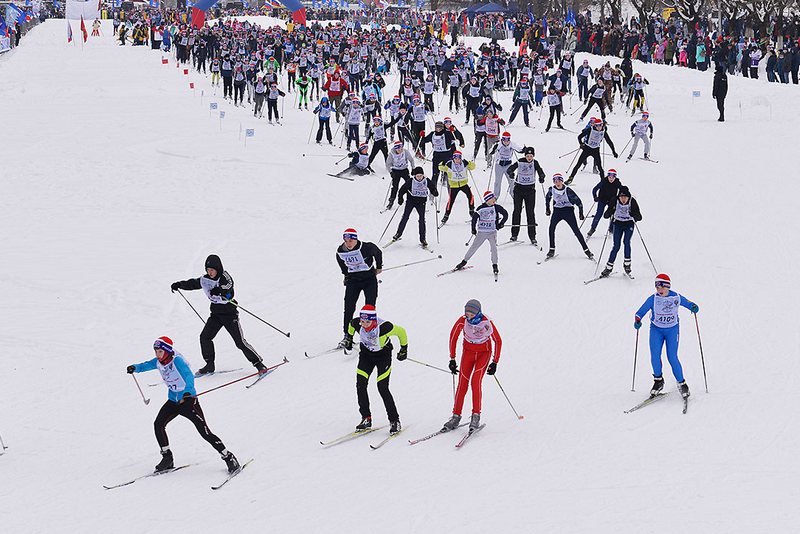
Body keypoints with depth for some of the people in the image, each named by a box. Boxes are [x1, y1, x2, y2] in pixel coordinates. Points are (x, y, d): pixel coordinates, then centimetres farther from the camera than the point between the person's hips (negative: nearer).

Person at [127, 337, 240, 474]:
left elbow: (189, 376, -36)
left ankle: (229, 458, -3)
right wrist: (135, 368, -6)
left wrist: (188, 392, -54)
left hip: (188, 400, -7)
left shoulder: (177, 360, -22)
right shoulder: (158, 362, 0)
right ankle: (167, 458, 8)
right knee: (158, 424, -8)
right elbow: (146, 366, 16)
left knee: (204, 432, -12)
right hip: (173, 401, 7)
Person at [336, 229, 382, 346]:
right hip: (353, 280, 2)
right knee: (349, 308, -5)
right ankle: (347, 335, 5)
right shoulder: (340, 252, -11)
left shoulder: (366, 247, -22)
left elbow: (378, 253, -1)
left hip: (369, 279, -2)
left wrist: (379, 267, 10)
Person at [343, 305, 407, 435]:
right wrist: (348, 338, 17)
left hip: (383, 355, -4)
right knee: (360, 386, -8)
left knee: (383, 389, -12)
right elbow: (351, 325, 5)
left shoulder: (384, 327, -34)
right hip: (366, 354, 4)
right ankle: (366, 419, 5)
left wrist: (404, 349, -4)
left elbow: (401, 331, -16)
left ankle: (395, 421, 1)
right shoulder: (357, 324, -22)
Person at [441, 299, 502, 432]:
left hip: (484, 353, -2)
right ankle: (456, 416, 0)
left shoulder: (487, 323, -25)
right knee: (462, 383, -8)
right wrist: (452, 359, -2)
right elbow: (453, 337, -3)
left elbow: (498, 341, -11)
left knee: (476, 381, -20)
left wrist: (495, 362, -11)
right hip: (468, 351, 2)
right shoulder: (462, 321, -20)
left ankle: (476, 416, -13)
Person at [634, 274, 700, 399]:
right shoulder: (653, 299, -11)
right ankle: (658, 380, 12)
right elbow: (641, 311, -13)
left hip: (672, 330, -1)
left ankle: (681, 383, 6)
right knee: (655, 356, -10)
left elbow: (688, 303, 1)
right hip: (656, 330, 1)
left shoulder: (676, 297, -10)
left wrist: (694, 307, -22)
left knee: (672, 358, -9)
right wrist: (637, 320, -33)